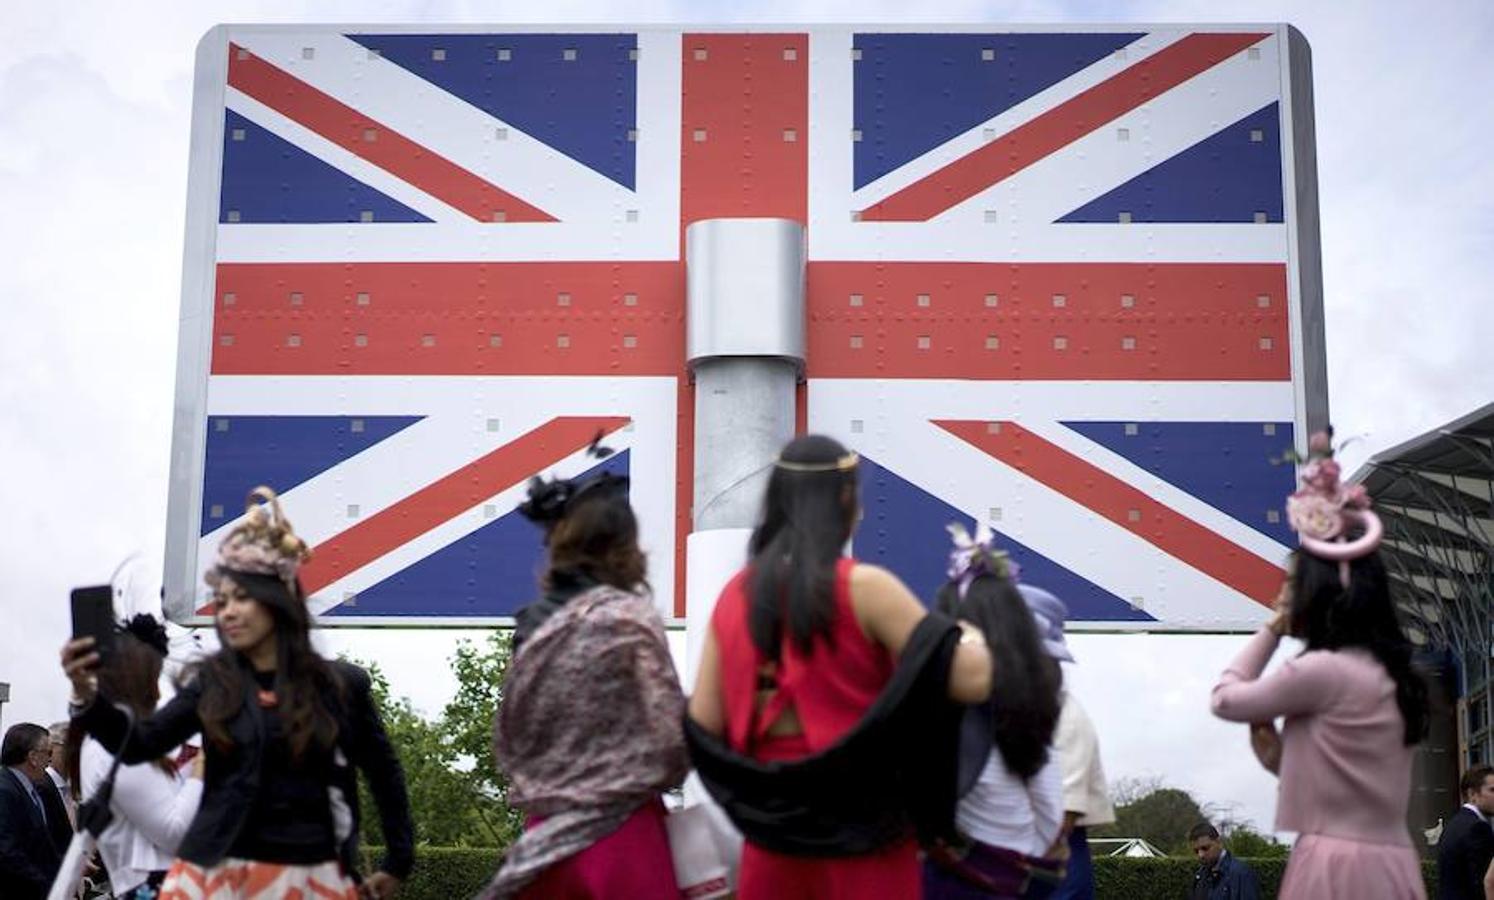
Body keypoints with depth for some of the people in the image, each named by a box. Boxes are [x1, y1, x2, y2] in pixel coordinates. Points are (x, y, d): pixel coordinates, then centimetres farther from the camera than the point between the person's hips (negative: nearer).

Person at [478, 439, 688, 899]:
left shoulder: (534, 624, 5)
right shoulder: (628, 618, -11)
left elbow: (508, 737, 10)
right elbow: (668, 736, -11)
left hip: (545, 836, 6)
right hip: (621, 832, -6)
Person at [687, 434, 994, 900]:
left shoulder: (735, 594, 2)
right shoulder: (864, 588, -12)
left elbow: (703, 724, 0)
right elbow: (974, 679, -17)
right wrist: (970, 632, 4)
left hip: (771, 821, 4)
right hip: (861, 824, -4)